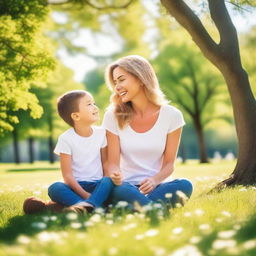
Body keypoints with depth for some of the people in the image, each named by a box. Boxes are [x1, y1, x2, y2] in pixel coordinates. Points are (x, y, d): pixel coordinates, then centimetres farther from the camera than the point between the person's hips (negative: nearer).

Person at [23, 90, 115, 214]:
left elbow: (105, 163, 6)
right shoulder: (66, 139, -7)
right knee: (54, 188, -31)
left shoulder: (101, 133, 3)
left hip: (97, 185, 2)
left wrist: (107, 184, -14)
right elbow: (67, 175, -9)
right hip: (76, 186, -2)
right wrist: (85, 195, -20)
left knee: (109, 181, -31)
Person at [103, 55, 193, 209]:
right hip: (126, 186, -1)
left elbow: (169, 164, 2)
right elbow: (113, 162, -1)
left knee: (184, 185, -33)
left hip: (154, 187, 1)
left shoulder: (171, 116, 0)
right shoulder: (114, 116, 2)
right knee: (121, 190, -37)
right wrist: (115, 175, -26)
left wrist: (154, 180, -20)